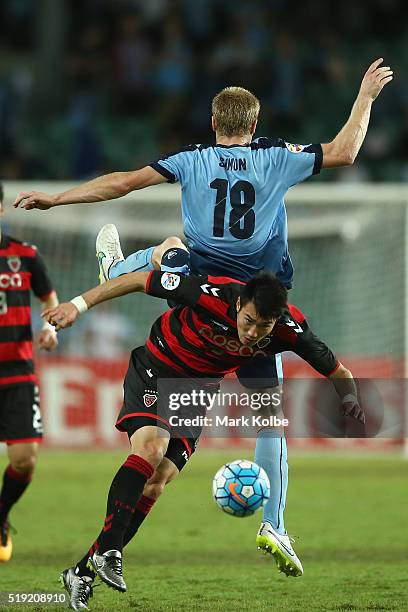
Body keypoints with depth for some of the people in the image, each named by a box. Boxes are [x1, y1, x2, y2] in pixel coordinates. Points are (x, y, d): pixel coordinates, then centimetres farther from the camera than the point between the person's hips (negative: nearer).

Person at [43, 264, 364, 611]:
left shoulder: (290, 329, -22)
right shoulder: (212, 295, -32)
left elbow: (336, 372, -9)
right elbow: (139, 281, -21)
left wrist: (350, 400, -30)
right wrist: (79, 305, -20)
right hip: (154, 373, -3)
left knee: (155, 485, -7)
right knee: (150, 448, -29)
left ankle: (83, 573, -1)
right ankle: (107, 551, -24)